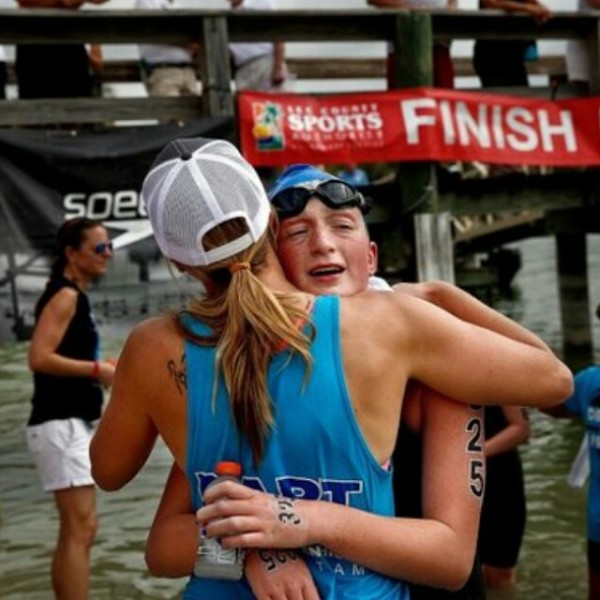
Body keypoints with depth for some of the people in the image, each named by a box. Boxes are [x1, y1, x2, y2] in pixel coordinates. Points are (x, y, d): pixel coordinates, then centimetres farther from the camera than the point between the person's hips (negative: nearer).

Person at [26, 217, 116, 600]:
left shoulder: (76, 296, 17)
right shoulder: (64, 295, -12)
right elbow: (40, 358, -23)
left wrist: (104, 366, 10)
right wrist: (98, 370, -19)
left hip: (74, 423, 10)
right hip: (60, 424, -10)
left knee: (77, 530, 15)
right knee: (80, 529, -12)